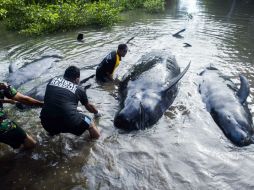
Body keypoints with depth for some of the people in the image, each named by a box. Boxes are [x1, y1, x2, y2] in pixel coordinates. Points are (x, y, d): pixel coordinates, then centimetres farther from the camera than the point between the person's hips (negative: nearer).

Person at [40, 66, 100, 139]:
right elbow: (88, 106, 27)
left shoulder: (53, 80, 16)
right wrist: (96, 113, 50)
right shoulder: (79, 89, 10)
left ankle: (53, 131, 27)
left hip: (47, 123, 3)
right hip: (69, 123, -3)